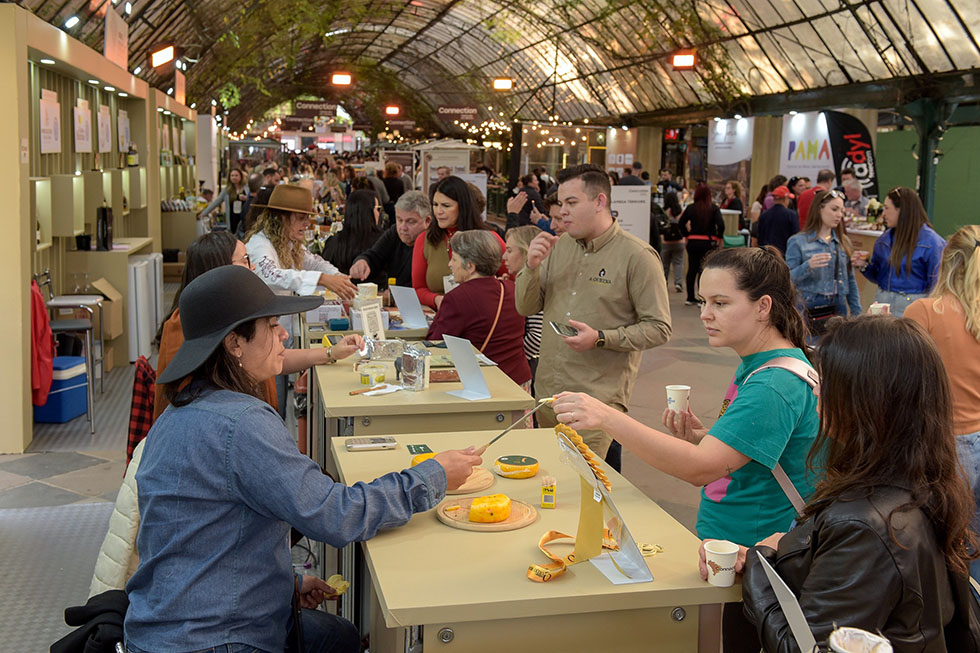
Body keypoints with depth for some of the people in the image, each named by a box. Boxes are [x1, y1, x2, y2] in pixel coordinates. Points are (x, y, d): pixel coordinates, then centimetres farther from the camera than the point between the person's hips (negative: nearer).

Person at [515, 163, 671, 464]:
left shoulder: (638, 256, -8)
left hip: (600, 397, -6)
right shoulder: (559, 246, 10)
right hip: (547, 392, 6)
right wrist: (532, 266, -7)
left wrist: (600, 338, -20)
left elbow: (659, 328, -10)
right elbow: (526, 308, 11)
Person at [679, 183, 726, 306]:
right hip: (708, 242, -2)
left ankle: (690, 298, 19)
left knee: (692, 269, 13)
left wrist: (686, 235, 12)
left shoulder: (691, 208, 0)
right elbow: (721, 225, -15)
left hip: (693, 242, 2)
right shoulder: (714, 208, -6)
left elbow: (680, 224, 0)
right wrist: (718, 238, -1)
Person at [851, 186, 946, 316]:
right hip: (882, 302, 5)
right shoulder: (884, 239, 12)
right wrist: (864, 266, 1)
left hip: (910, 306, -5)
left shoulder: (931, 241, -7)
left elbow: (936, 283, -7)